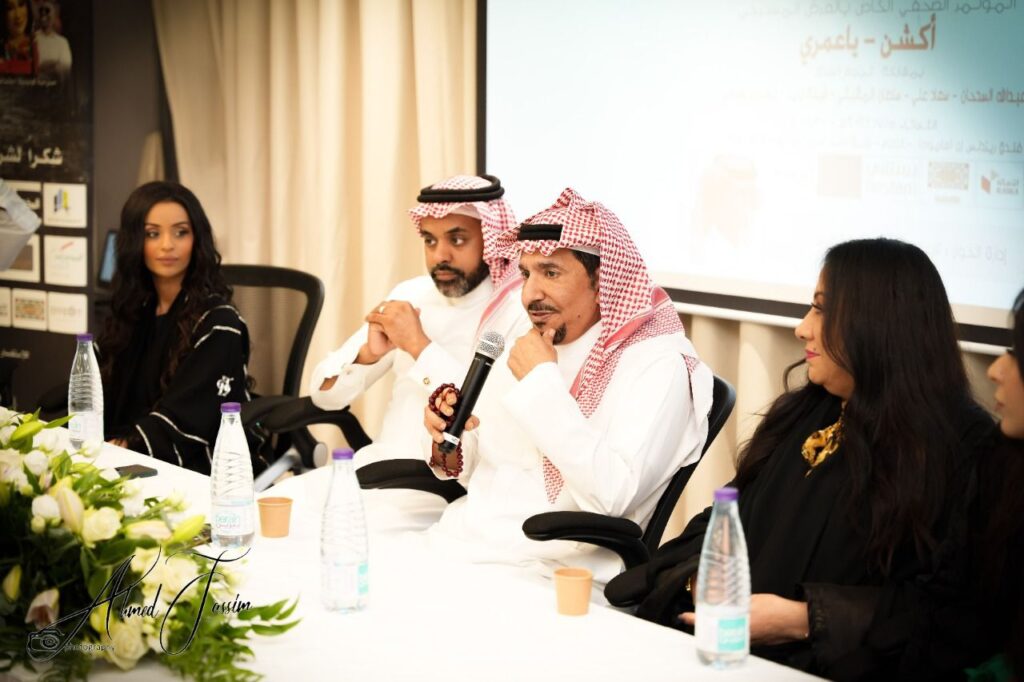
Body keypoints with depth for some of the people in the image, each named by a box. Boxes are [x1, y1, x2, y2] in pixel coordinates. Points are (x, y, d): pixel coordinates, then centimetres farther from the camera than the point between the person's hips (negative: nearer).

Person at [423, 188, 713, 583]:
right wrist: (447, 442, -2)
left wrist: (541, 382, -18)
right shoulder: (519, 342, 12)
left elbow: (612, 496, -24)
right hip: (458, 543, 7)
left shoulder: (658, 365, -10)